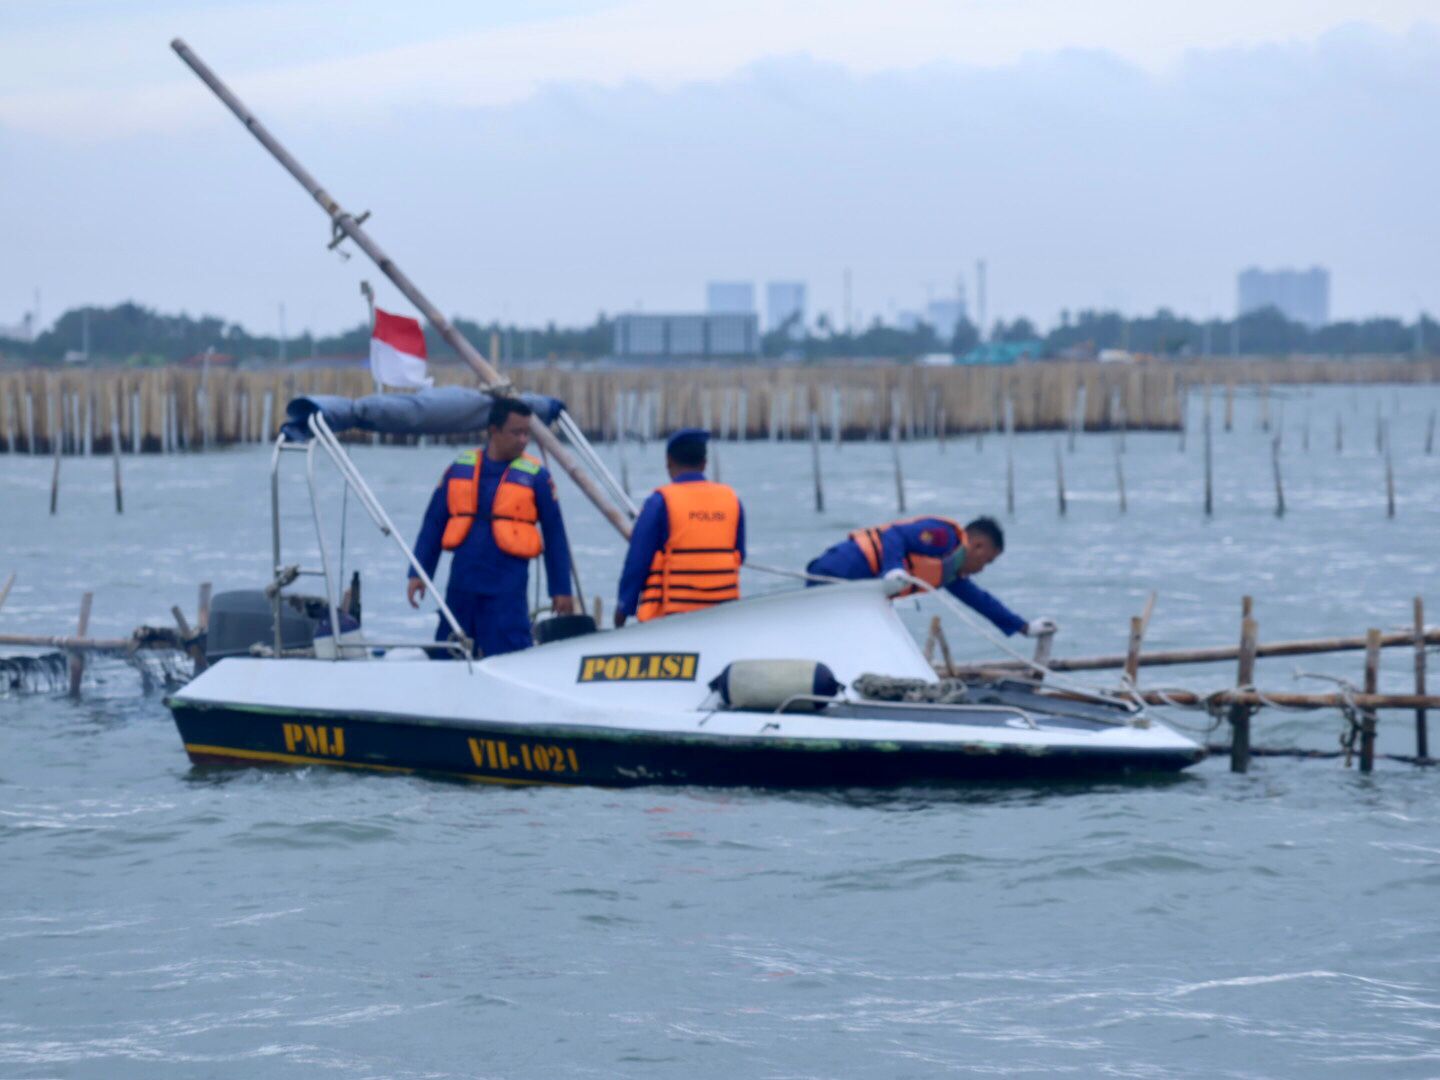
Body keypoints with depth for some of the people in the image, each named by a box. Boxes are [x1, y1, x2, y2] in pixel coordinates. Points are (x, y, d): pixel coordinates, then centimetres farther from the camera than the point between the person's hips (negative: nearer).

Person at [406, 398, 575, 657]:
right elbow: (434, 524, 13)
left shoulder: (535, 475, 0)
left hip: (506, 590, -4)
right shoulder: (460, 468, 8)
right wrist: (418, 573, 7)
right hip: (461, 586, 4)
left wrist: (561, 590, 5)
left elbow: (554, 536, 5)